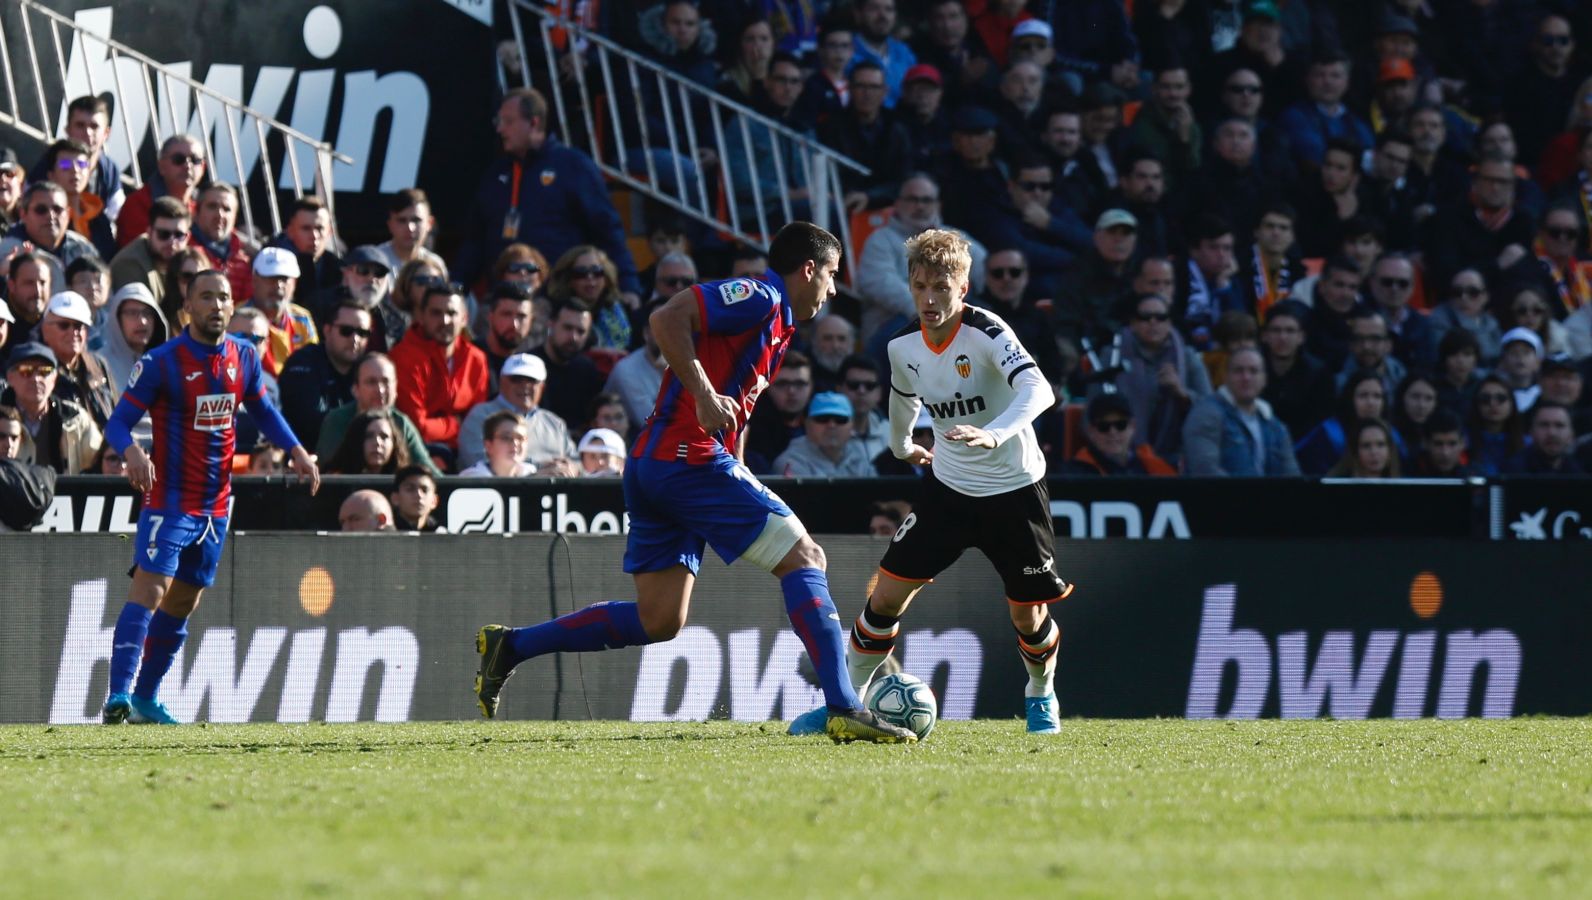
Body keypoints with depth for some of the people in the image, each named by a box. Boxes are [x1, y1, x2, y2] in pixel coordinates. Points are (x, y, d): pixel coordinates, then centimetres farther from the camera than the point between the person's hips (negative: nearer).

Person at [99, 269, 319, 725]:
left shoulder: (244, 357, 4)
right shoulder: (161, 362, -13)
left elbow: (262, 410, 22)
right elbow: (118, 422, -13)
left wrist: (296, 450, 8)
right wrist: (132, 451, -34)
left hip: (216, 502, 6)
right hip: (169, 498, -6)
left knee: (183, 603, 12)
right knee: (150, 588, -20)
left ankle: (146, 699, 24)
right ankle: (118, 695, -25)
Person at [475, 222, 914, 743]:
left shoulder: (775, 325, 25)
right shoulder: (759, 298, -5)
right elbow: (668, 319, -17)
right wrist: (704, 395, -22)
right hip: (688, 458, -10)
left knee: (659, 621, 8)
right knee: (804, 559, -9)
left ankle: (509, 646, 11)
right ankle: (844, 710, -15)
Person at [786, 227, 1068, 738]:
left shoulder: (986, 333, -23)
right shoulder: (904, 346, -5)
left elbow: (1038, 391, -38)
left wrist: (993, 435, -54)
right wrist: (901, 445, 34)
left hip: (1014, 490, -4)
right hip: (949, 486, 4)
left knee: (1029, 618, 2)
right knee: (887, 596, -5)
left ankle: (1041, 696, 33)